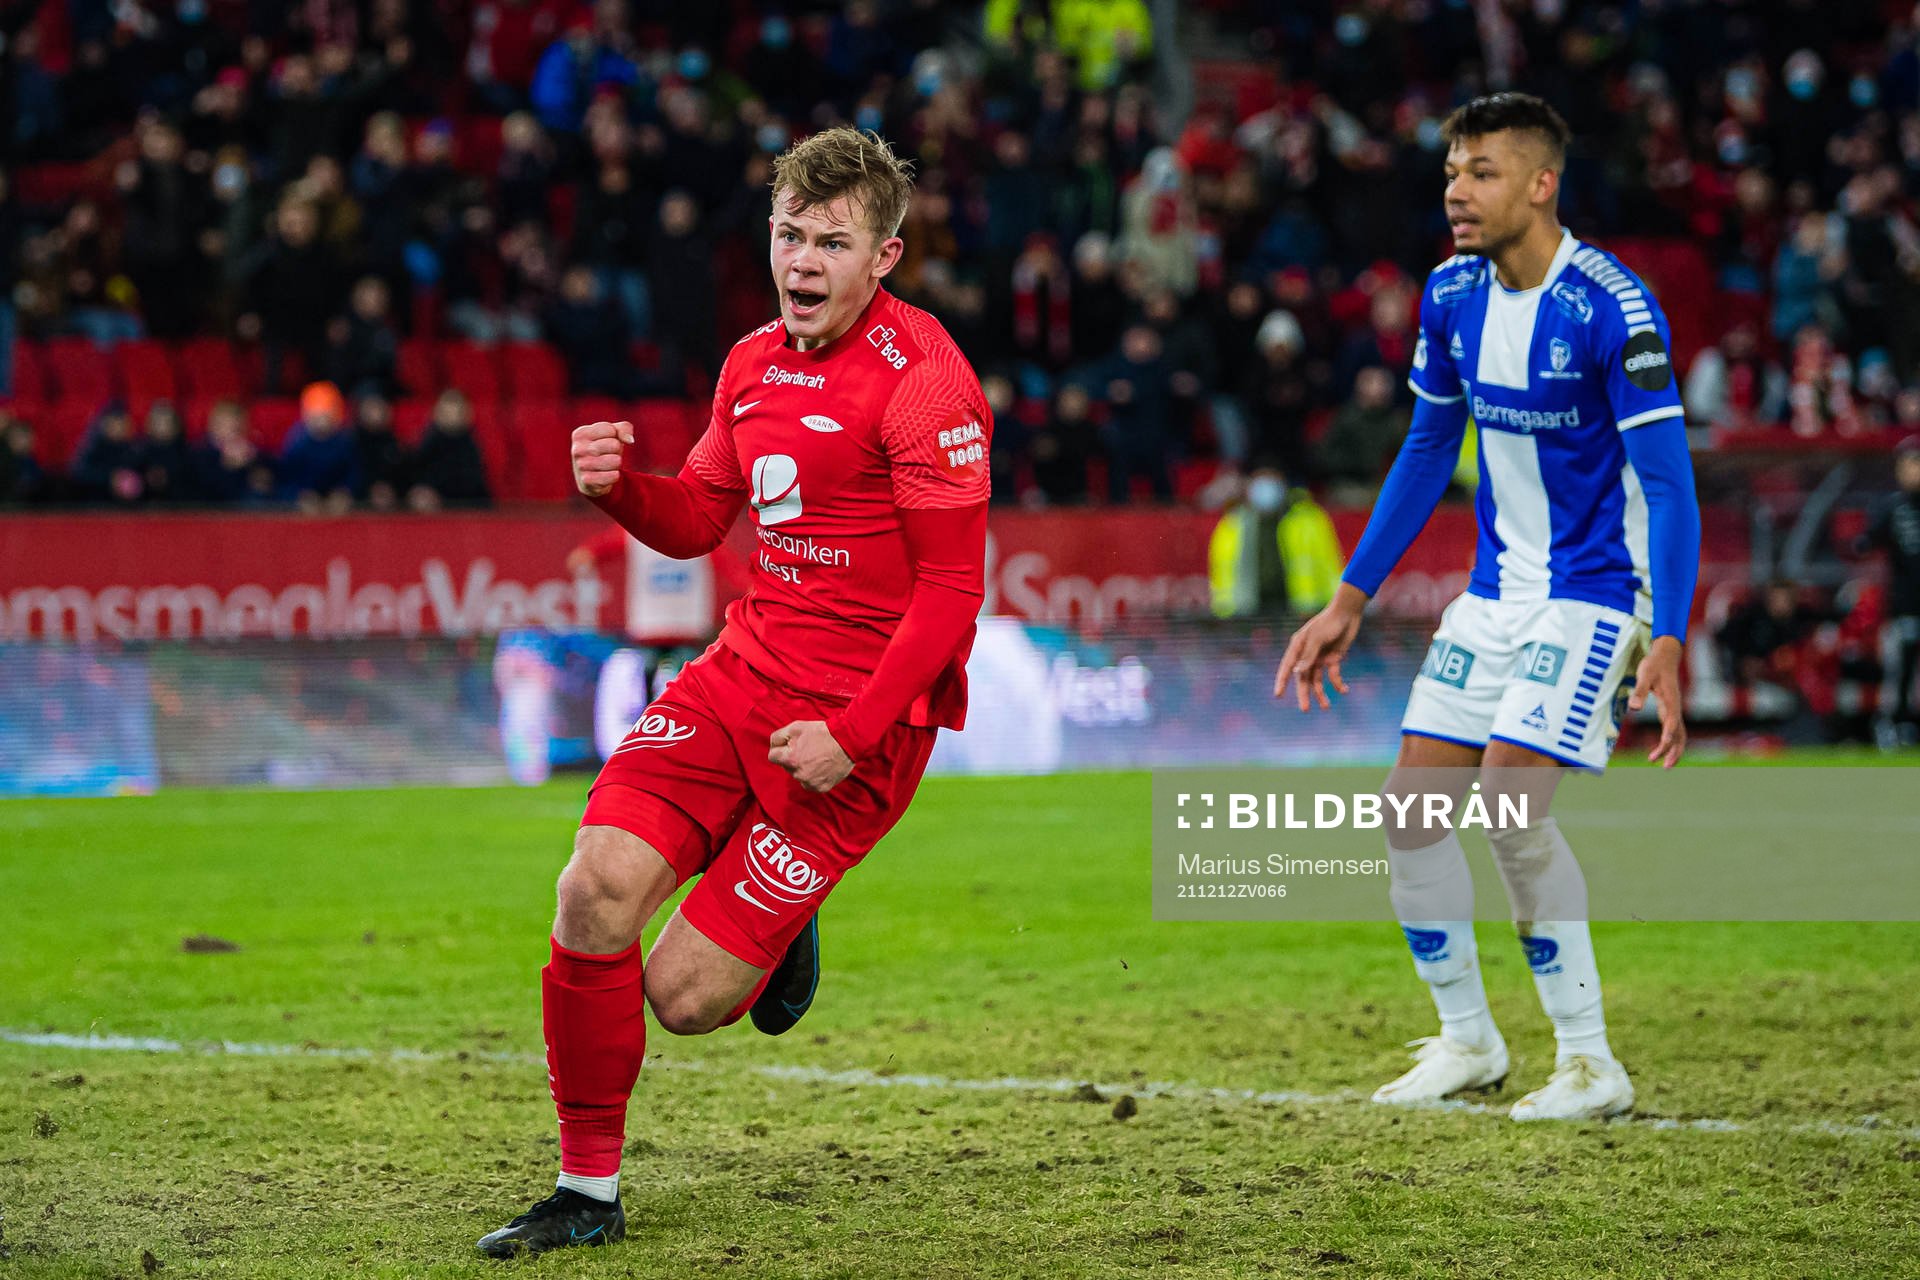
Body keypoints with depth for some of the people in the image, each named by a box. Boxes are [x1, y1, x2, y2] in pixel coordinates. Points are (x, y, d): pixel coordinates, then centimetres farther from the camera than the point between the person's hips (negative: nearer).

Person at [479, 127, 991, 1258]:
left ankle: (775, 936, 28)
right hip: (742, 674, 6)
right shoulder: (755, 362, 11)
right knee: (597, 892, -14)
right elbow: (694, 522, 22)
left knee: (684, 993, -10)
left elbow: (952, 590, -14)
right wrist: (618, 484, -1)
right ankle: (588, 1191, 4)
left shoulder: (922, 380, -12)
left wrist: (853, 734, -20)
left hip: (860, 716, -6)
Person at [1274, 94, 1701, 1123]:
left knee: (1511, 805, -18)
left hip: (1591, 593, -7)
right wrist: (1350, 601, 14)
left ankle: (1590, 1064, -5)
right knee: (1412, 806, 3)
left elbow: (1668, 484, -20)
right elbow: (1428, 449, 15)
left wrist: (1667, 643, -29)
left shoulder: (1611, 309, -20)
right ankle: (1466, 1041, 20)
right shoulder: (1453, 295, 1)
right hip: (1494, 591, 7)